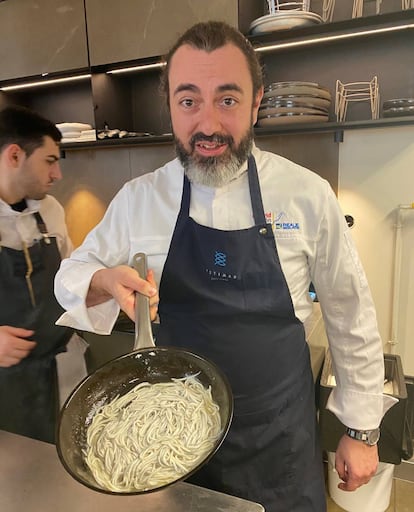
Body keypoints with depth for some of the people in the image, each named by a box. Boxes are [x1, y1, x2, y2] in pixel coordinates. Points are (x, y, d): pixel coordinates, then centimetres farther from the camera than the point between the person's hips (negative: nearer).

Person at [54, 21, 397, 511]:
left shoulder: (308, 195, -12)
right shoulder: (138, 199, -8)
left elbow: (350, 317, -3)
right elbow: (71, 276, 4)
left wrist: (361, 429, 4)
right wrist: (104, 280, -20)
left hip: (280, 443, 0)